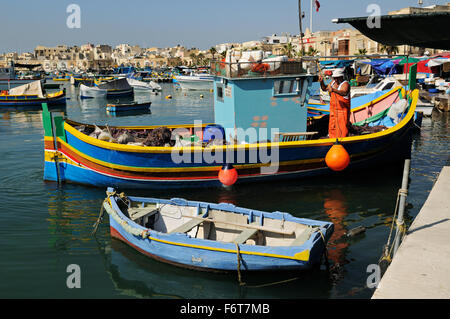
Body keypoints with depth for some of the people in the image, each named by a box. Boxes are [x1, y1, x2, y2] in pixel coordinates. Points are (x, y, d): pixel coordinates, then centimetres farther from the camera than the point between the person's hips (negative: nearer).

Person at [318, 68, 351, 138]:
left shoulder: (345, 84, -16)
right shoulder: (333, 82, 8)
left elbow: (344, 93, -37)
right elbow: (324, 88, 19)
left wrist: (333, 90, -53)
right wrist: (321, 82, -1)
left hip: (342, 110, -7)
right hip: (333, 109, 7)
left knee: (342, 127, -6)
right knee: (332, 127, 13)